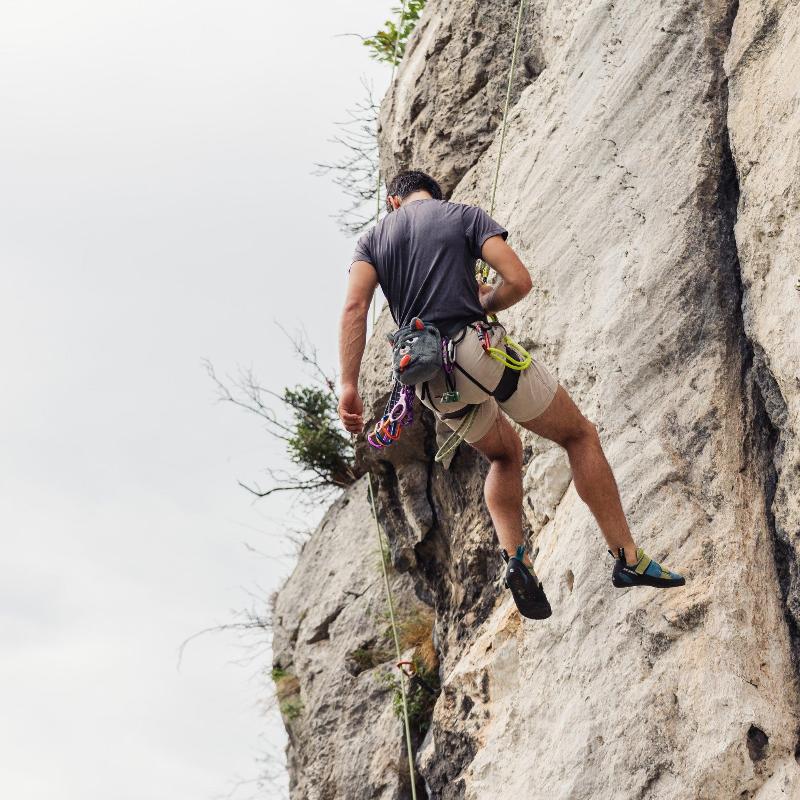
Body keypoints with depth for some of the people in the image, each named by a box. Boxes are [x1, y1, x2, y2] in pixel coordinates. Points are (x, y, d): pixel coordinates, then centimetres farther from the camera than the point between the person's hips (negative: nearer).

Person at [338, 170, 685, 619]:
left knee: (506, 453, 28)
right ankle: (627, 557, 5)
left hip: (430, 380, 4)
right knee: (580, 434, 11)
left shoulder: (373, 239, 16)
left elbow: (355, 306, -1)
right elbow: (519, 281, -4)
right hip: (476, 348, -4)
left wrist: (350, 387, -6)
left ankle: (515, 556, 7)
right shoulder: (466, 215, 9)